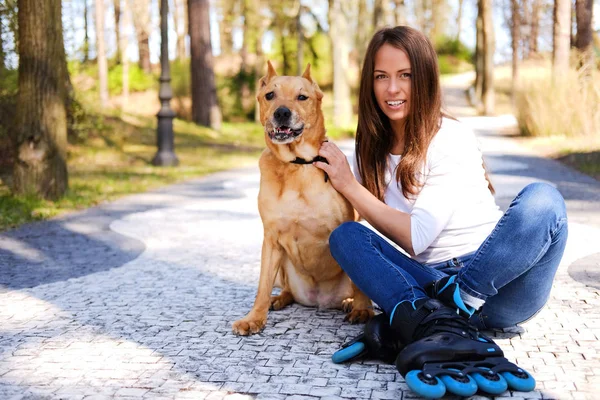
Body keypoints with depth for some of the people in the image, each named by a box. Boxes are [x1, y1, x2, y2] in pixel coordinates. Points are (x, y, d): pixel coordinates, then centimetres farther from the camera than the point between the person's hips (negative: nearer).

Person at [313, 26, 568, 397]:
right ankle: (431, 321, -42)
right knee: (344, 234, -17)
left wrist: (350, 186, -11)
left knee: (542, 198, -29)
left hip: (498, 284, -4)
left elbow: (416, 237, -12)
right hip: (430, 282, 4)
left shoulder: (452, 138, -7)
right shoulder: (373, 149, 10)